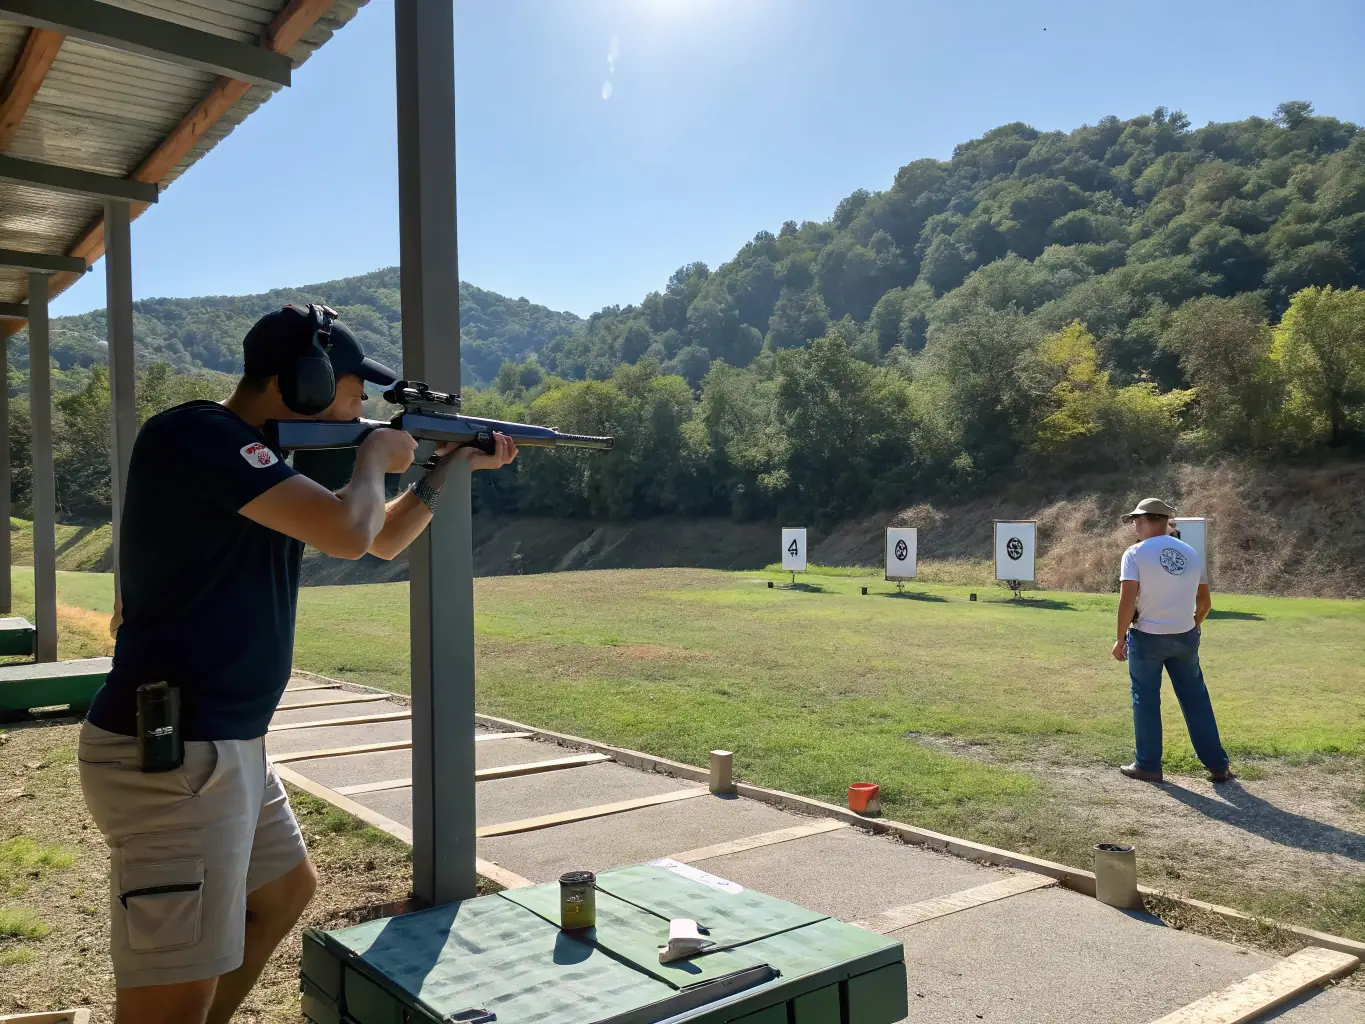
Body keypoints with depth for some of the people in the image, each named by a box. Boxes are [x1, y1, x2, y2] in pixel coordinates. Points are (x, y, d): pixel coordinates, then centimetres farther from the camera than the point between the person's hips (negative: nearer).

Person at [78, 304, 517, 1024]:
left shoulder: (269, 460, 13)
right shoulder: (197, 434, -17)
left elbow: (383, 540, 23)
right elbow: (347, 532, -28)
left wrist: (450, 466, 17)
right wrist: (375, 454, -8)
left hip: (228, 747, 10)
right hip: (169, 757, -10)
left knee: (286, 891, 28)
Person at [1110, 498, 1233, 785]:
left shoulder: (1136, 553, -9)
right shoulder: (1191, 553, 7)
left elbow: (1127, 601, -16)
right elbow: (1205, 602, 11)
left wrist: (1120, 639, -8)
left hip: (1146, 637, -4)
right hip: (1185, 637, 5)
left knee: (1146, 701, 7)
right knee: (1196, 700, 13)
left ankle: (1148, 766, 13)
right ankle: (1218, 766, 18)